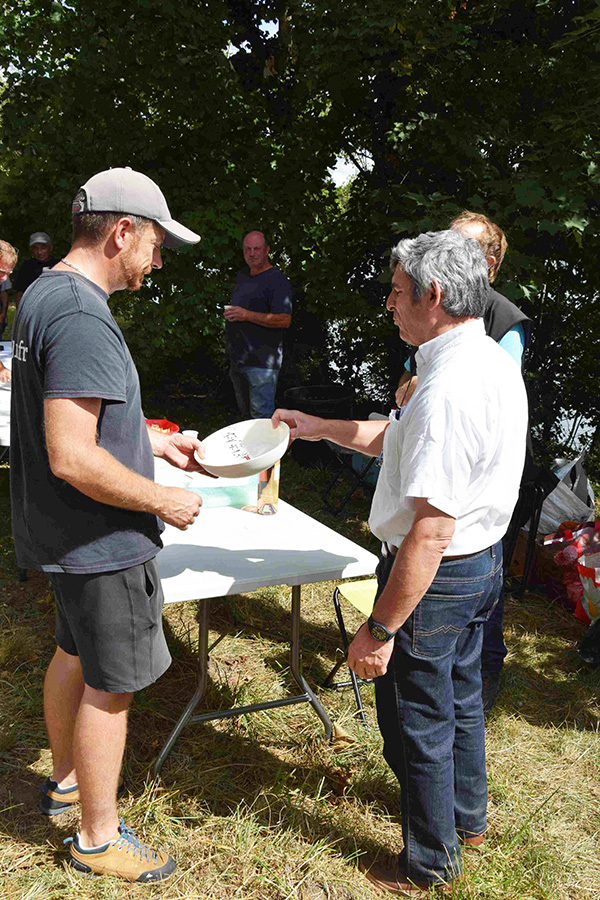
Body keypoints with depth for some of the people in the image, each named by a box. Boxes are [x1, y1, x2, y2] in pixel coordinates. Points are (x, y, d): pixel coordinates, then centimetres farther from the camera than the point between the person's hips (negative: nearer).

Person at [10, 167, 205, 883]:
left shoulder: (43, 293, 7)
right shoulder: (82, 318, -26)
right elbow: (72, 458, -30)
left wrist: (154, 441, 14)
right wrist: (162, 500, -18)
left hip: (64, 531, 10)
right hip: (101, 541, -10)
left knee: (73, 654, 25)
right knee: (109, 684, 5)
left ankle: (65, 778, 46)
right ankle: (98, 837, 24)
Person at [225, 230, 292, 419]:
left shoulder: (277, 280, -11)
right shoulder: (242, 275, 16)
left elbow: (285, 320, -22)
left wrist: (246, 315, -25)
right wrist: (230, 314, 15)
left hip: (261, 362, -9)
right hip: (237, 359, 9)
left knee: (262, 416, -9)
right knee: (246, 415, 17)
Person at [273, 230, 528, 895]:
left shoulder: (448, 389, -29)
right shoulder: (495, 364, 4)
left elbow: (431, 530, -31)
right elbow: (397, 438, 15)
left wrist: (380, 628, -25)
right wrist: (318, 427, 15)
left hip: (435, 576, -10)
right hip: (483, 564, 10)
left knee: (417, 724, 11)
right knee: (459, 697, 27)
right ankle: (466, 816, 50)